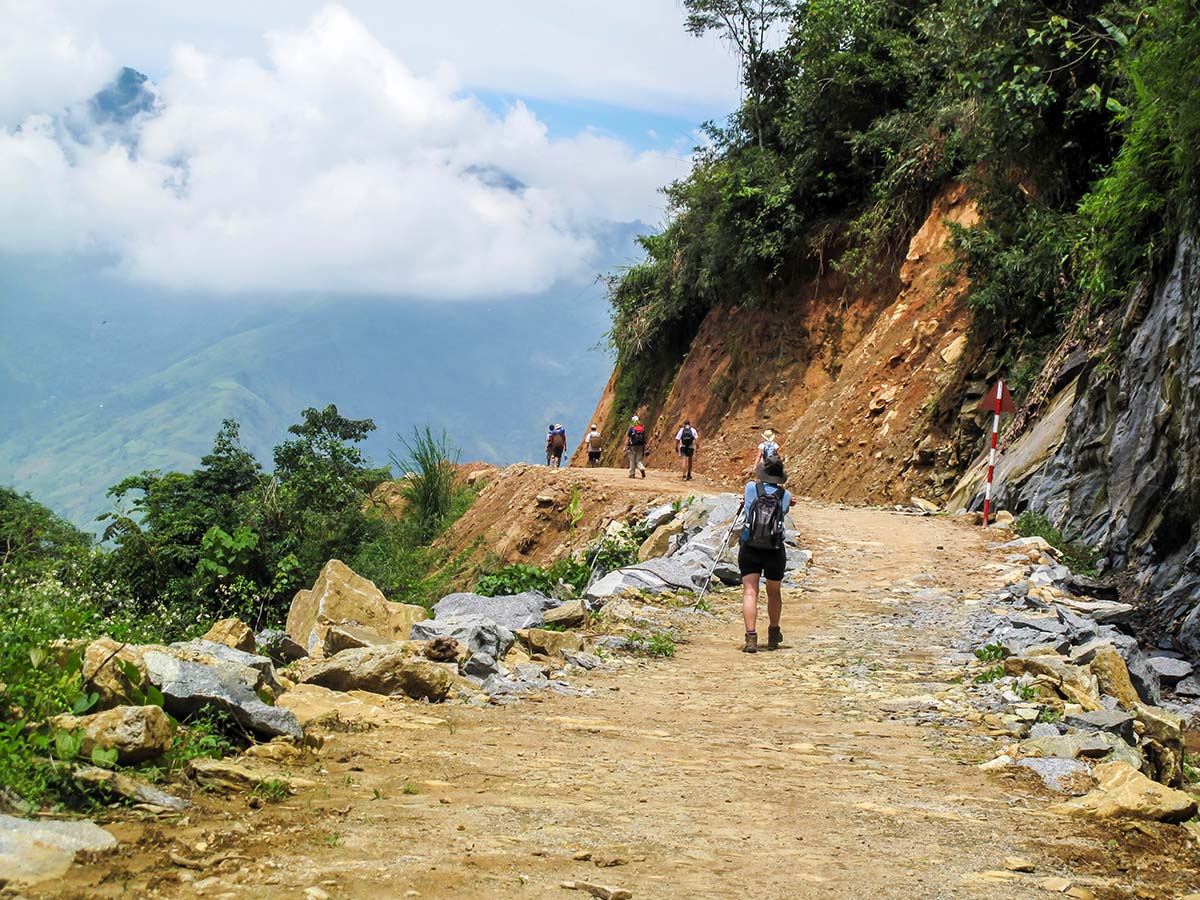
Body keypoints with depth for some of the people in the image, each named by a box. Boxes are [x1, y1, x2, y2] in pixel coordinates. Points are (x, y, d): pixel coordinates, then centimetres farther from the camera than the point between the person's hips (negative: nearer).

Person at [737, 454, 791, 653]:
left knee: (750, 592, -3)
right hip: (775, 551, 1)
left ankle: (751, 636, -19)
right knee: (774, 593, 20)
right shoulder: (785, 495, -1)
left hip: (750, 549, -1)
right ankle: (773, 635, 36)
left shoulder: (751, 488, -2)